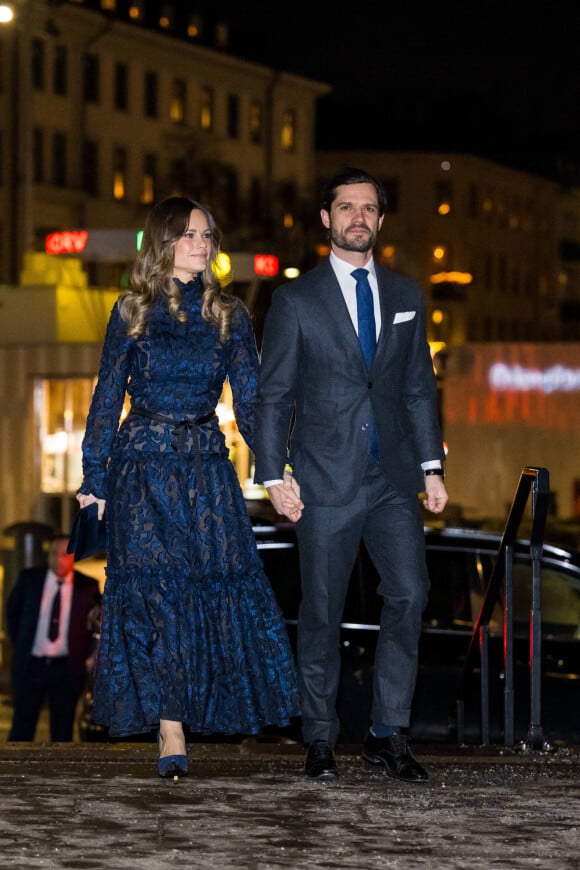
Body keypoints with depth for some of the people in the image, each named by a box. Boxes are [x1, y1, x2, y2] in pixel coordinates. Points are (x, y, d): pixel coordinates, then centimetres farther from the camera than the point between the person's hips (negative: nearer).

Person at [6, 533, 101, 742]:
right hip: (30, 664, 0)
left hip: (67, 668, 0)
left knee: (62, 730, 5)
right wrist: (19, 644, 9)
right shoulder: (29, 578, 0)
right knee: (22, 726, 4)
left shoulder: (88, 587, -2)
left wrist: (88, 656, 2)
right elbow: (12, 611, 14)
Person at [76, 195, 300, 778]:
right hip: (143, 467, -2)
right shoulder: (131, 313, 3)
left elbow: (249, 400, 5)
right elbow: (107, 398, 5)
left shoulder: (228, 315, 7)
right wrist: (95, 479, 0)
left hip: (207, 467, 2)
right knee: (154, 594, -9)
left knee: (219, 588, -6)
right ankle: (169, 730, -7)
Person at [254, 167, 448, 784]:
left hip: (393, 479, 3)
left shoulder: (405, 296, 12)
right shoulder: (296, 301, 1)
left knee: (409, 594, -8)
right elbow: (273, 395, 1)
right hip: (326, 480, -3)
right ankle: (320, 742, 13)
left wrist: (431, 466, 8)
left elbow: (419, 387, 15)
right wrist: (273, 476, -6)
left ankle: (388, 734, 1)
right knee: (322, 611, 2)